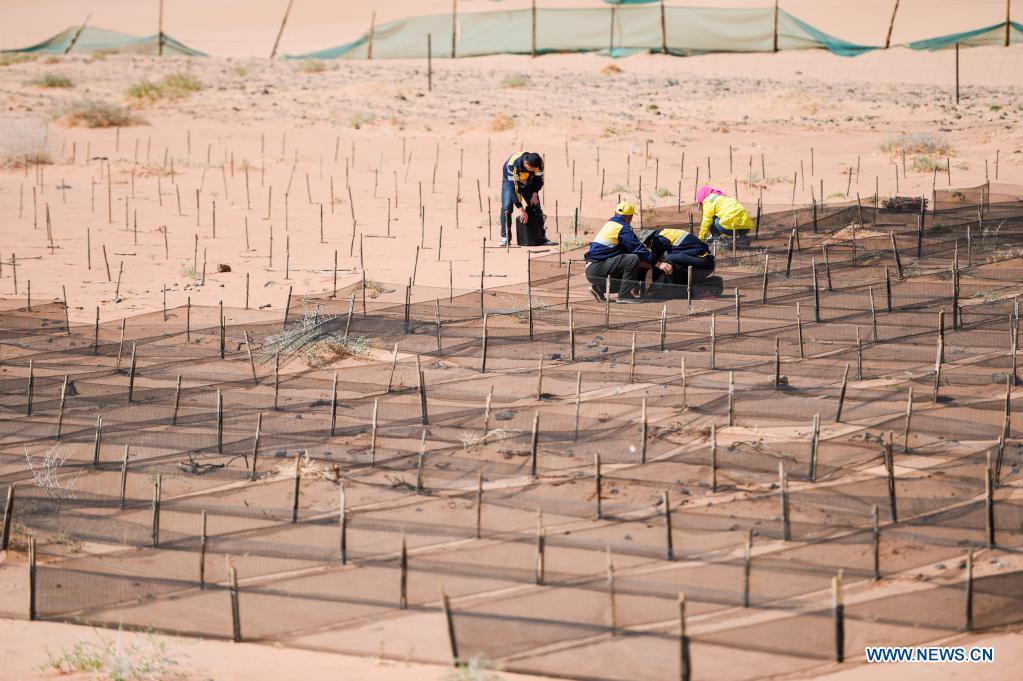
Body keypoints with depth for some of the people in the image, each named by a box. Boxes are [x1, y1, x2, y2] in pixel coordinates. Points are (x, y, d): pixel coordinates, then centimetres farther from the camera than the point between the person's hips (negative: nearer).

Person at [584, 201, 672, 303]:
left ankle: (598, 288, 15)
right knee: (633, 259, -21)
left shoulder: (610, 223, 21)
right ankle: (625, 295, -17)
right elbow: (638, 249, -13)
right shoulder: (623, 227, -9)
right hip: (597, 270, -9)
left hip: (591, 271, 9)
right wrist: (658, 264, -10)